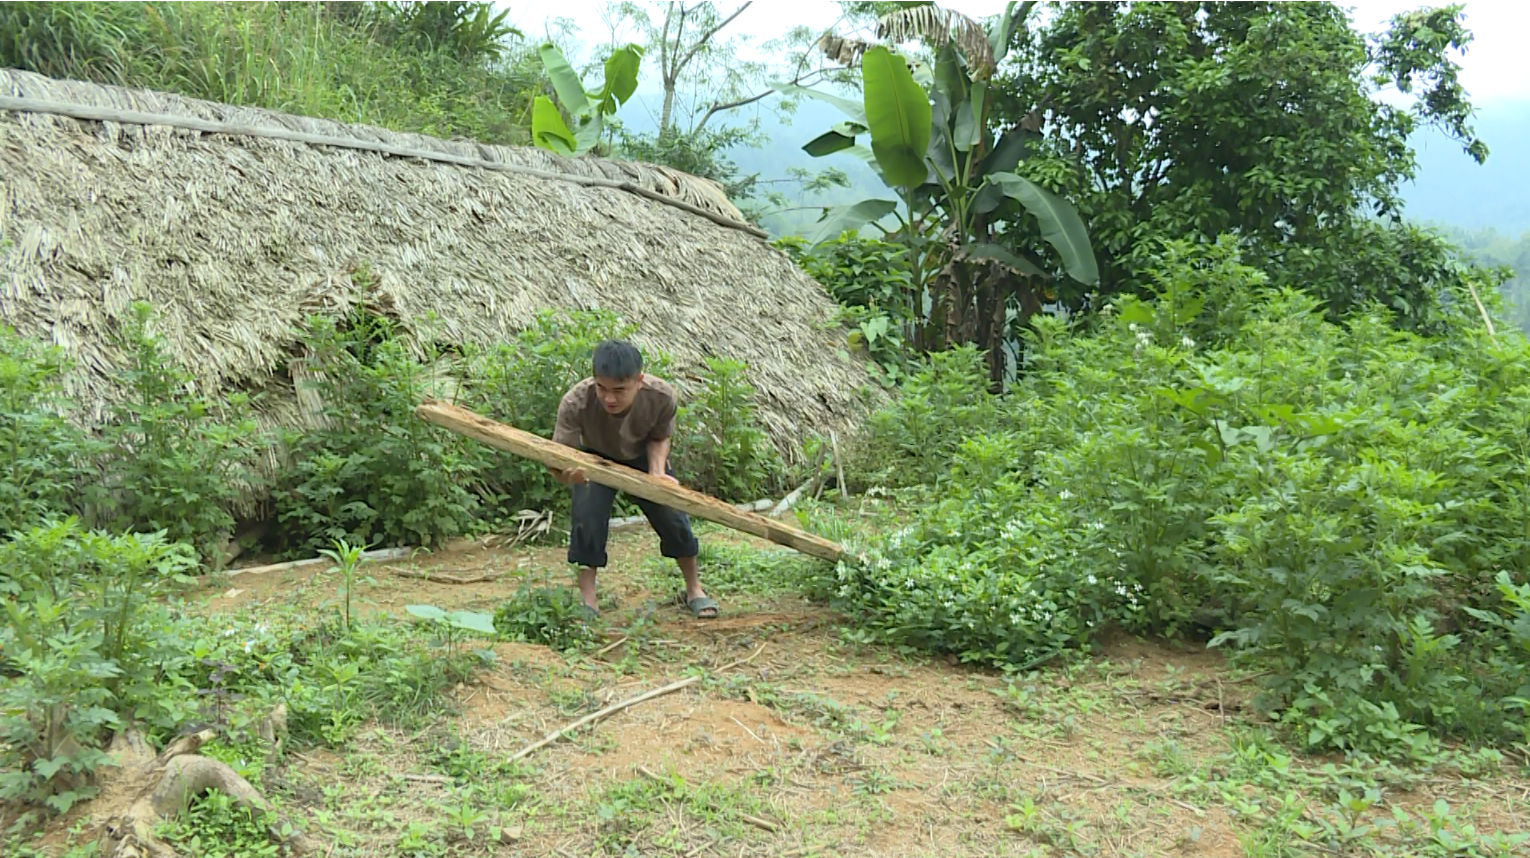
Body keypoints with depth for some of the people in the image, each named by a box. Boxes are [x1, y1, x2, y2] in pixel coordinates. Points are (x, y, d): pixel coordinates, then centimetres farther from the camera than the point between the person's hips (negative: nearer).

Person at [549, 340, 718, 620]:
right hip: (595, 458, -1)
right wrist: (566, 474, -63)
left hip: (642, 458, 1)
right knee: (587, 518, -19)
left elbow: (659, 438, -14)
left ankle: (694, 590, 18)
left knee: (672, 516, -4)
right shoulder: (575, 403, -40)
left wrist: (657, 473, -33)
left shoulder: (662, 397, -34)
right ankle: (586, 600, -4)